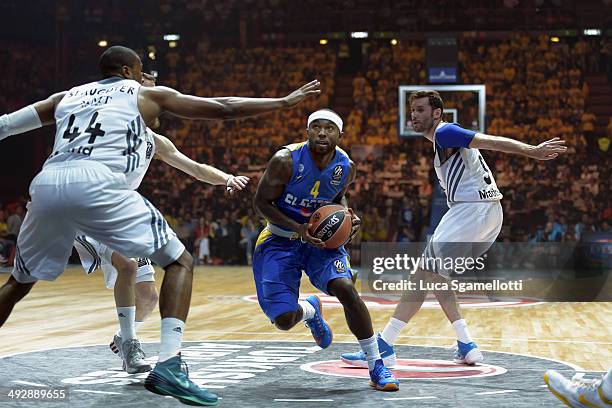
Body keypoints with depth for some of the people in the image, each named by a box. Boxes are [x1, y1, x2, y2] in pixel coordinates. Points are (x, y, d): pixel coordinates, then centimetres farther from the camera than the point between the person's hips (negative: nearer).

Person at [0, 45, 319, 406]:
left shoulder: (67, 97, 31)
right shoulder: (146, 94, 21)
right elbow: (224, 108, 21)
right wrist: (285, 102, 29)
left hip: (47, 185, 5)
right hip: (98, 185, -4)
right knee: (180, 263, 8)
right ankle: (168, 367, -9)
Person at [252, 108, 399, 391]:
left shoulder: (346, 167, -9)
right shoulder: (285, 161, -23)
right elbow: (261, 203, -13)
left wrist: (349, 216, -9)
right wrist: (298, 229, -26)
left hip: (321, 238, 2)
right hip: (280, 240, -2)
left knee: (346, 288, -26)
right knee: (284, 320, -13)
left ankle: (376, 368, -14)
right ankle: (309, 310, 29)